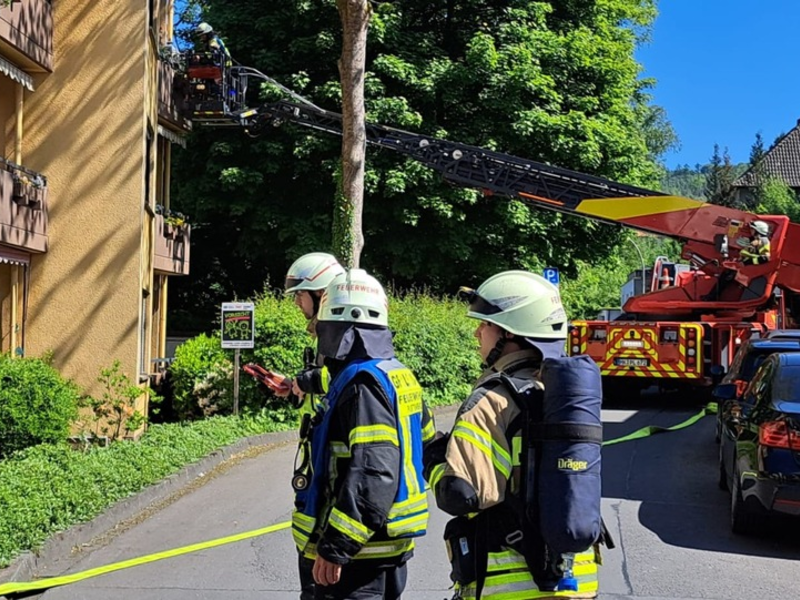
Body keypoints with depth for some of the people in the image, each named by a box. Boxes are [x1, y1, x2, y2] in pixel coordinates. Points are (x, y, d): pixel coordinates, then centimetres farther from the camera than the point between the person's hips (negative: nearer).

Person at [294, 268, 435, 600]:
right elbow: (427, 447, 18)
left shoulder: (362, 384, -19)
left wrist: (335, 547, -27)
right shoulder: (399, 376, 10)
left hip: (356, 557, -10)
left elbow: (374, 474, -28)